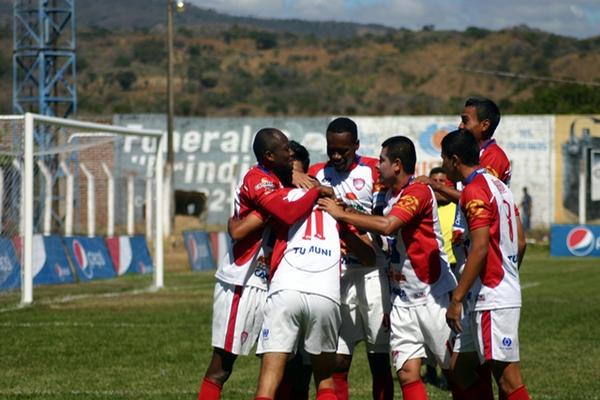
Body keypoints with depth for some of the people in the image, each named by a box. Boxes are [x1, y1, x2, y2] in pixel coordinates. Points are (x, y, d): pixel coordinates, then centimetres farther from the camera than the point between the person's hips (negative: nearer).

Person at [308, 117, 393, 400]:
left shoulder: (373, 171, 1)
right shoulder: (317, 174, 9)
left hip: (371, 272, -2)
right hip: (335, 273, 2)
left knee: (379, 360, 2)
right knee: (337, 361, -1)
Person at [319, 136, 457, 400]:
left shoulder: (418, 192, -15)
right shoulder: (389, 194, 13)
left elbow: (387, 226, -29)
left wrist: (341, 214, -21)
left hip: (434, 296, -8)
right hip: (402, 300, 8)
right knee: (407, 374, -2)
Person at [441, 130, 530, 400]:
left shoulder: (474, 191, -13)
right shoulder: (499, 186, 16)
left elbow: (480, 248, -20)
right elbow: (520, 243, 18)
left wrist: (456, 299, -19)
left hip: (492, 299, -10)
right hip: (509, 294, 10)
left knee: (508, 378, -11)